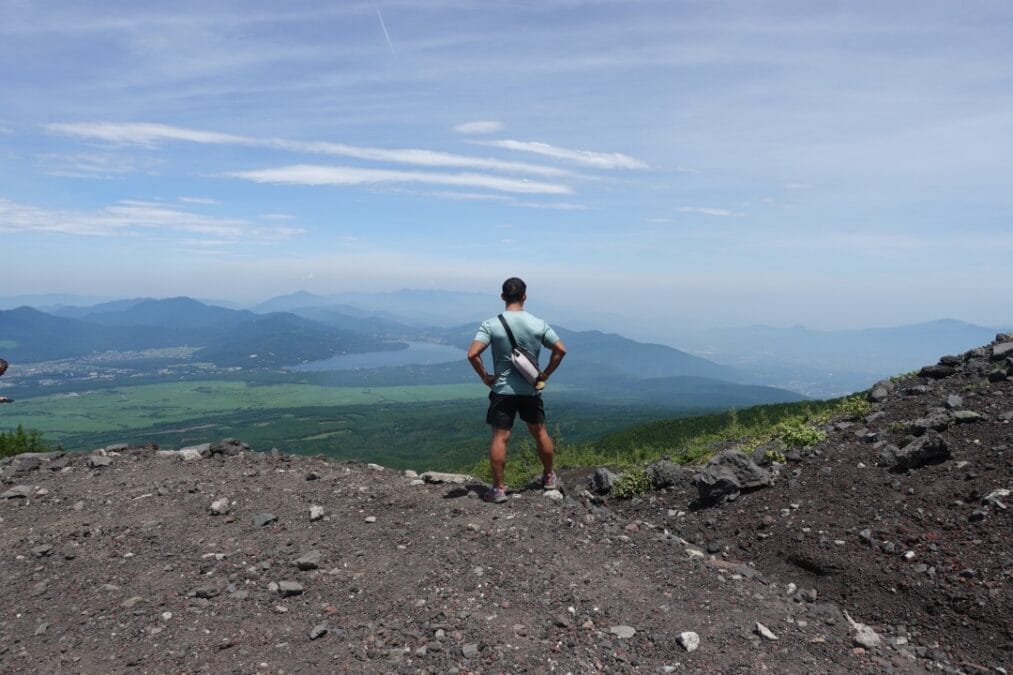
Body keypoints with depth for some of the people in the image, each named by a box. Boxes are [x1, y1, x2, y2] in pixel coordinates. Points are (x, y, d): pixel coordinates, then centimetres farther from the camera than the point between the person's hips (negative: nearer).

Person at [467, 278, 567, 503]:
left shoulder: (491, 324, -10)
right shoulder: (538, 324, -4)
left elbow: (472, 354, -19)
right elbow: (560, 349, -4)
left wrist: (485, 376, -5)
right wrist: (545, 374, 5)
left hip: (503, 390, -2)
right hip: (531, 389, 3)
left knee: (499, 438, 3)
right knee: (540, 432, 18)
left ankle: (498, 488, 6)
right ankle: (549, 477, 33)